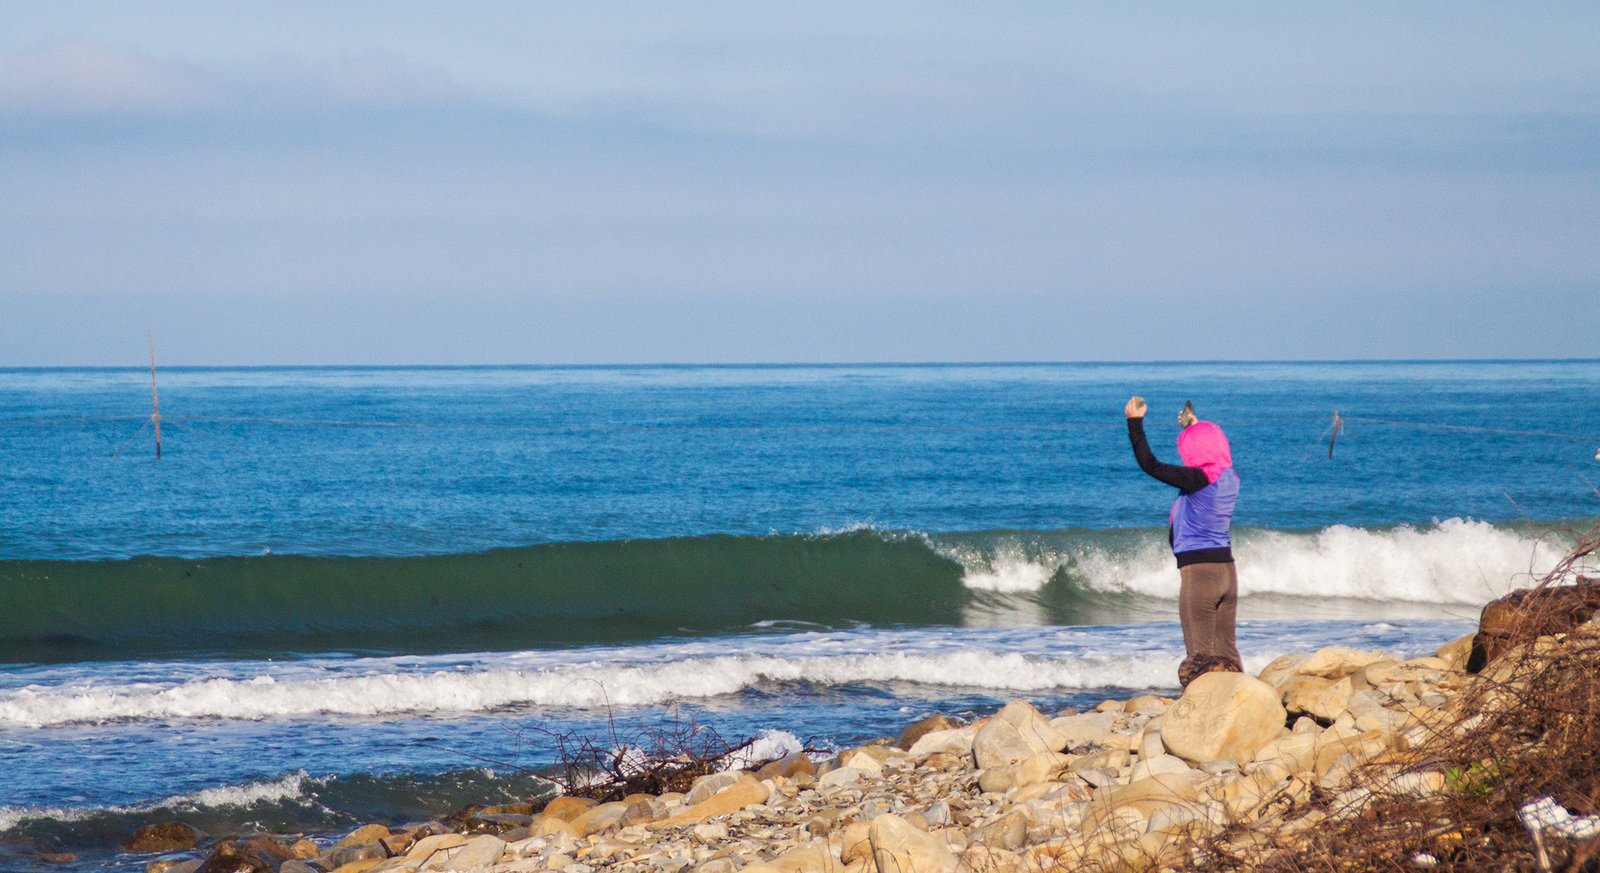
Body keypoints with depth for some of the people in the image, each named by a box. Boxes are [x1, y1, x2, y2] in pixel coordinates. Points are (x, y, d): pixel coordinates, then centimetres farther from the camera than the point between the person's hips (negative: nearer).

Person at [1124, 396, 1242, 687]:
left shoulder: (1198, 479, -15)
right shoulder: (1230, 478, 7)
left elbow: (1150, 465, -15)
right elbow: (1213, 457, 32)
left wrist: (1135, 423, -7)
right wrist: (1194, 428, 41)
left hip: (1198, 571, -8)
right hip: (1227, 570, 8)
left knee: (1200, 653, -4)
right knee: (1225, 650, 11)